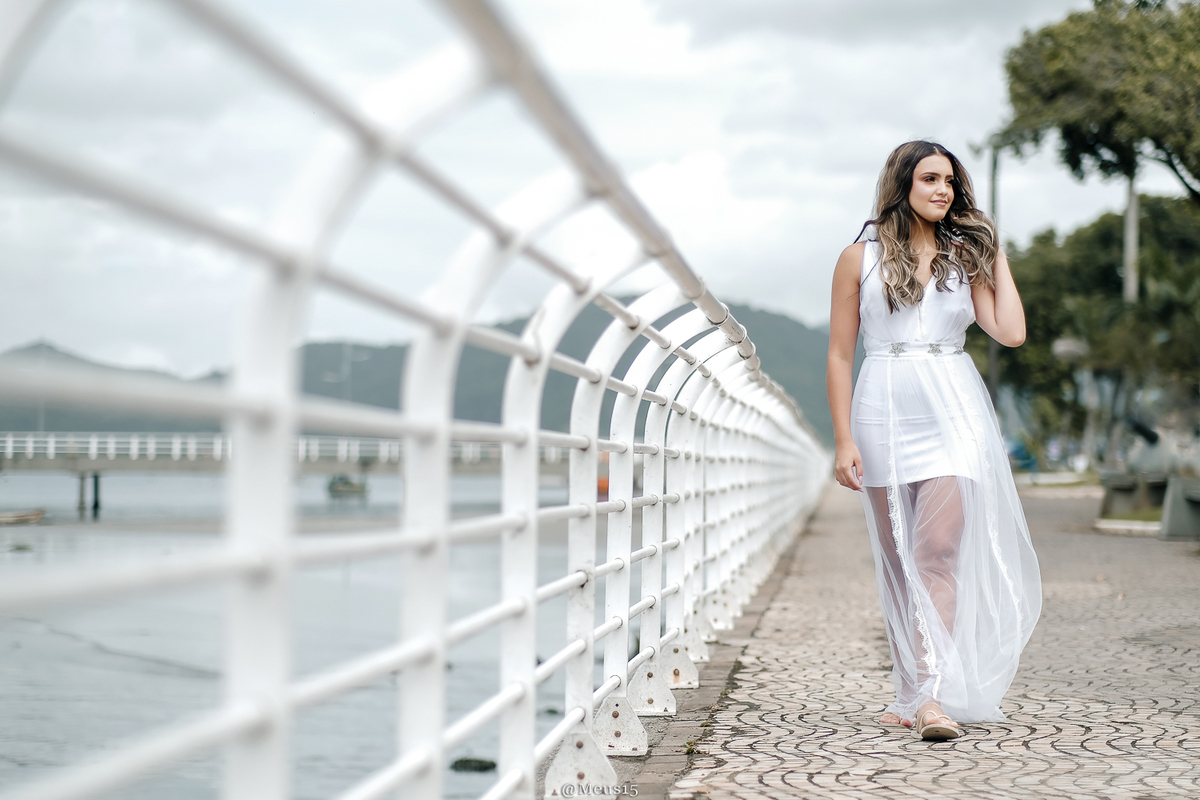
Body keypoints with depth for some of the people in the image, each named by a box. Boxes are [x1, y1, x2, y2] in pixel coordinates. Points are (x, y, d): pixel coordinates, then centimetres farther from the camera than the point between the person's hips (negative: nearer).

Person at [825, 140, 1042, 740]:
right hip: (885, 414, 0)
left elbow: (1011, 332, -2)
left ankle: (932, 696, -17)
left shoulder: (965, 257, 11)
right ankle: (908, 694, 14)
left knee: (939, 552, -12)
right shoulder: (861, 258, 5)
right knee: (897, 562, 5)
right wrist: (844, 439, -4)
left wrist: (997, 258, 6)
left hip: (954, 415, 0)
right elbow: (839, 355, 3)